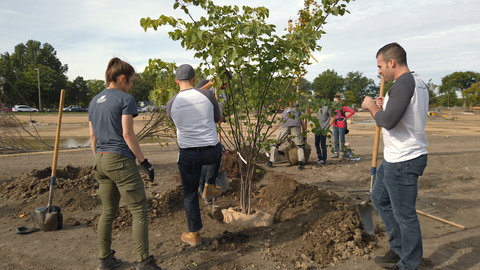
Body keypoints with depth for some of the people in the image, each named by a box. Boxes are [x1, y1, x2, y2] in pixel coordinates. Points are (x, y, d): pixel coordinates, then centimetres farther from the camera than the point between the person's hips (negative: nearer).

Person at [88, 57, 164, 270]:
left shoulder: (94, 102, 14)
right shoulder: (125, 99, -8)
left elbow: (92, 136, 15)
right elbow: (127, 134, -14)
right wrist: (144, 161, -9)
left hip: (101, 161, 8)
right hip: (121, 160, -8)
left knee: (108, 212, 17)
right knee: (139, 211, 0)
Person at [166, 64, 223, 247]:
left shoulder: (171, 104, -5)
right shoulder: (208, 95, -7)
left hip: (187, 154, 0)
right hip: (210, 152, 0)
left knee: (190, 193, 15)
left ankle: (194, 234, 21)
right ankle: (210, 186, 37)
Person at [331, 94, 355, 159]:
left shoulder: (343, 107, -10)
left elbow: (352, 112, -15)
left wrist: (346, 117, -14)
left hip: (341, 125, -6)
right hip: (335, 125, 6)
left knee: (341, 140, 3)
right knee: (335, 140, 9)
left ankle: (342, 153, 12)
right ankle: (336, 152, 17)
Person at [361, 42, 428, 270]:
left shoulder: (404, 82, -18)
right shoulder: (418, 83, 14)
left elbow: (388, 121, -26)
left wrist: (372, 107, -8)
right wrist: (384, 106, 15)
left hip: (403, 161, -11)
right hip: (395, 158, 11)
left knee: (404, 213, 2)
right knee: (380, 199, 22)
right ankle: (399, 250, 35)